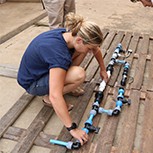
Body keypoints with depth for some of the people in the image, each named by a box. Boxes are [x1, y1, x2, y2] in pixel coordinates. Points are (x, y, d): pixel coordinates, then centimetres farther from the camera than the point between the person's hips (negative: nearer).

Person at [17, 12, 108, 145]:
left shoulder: (70, 34, -14)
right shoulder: (58, 52, -39)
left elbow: (96, 48, 8)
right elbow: (55, 97, -42)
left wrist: (103, 69, 19)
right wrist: (73, 129, -36)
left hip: (43, 67, 8)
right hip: (32, 83, -7)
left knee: (85, 47, -5)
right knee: (79, 75, -30)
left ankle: (65, 79, 7)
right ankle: (47, 96, -6)